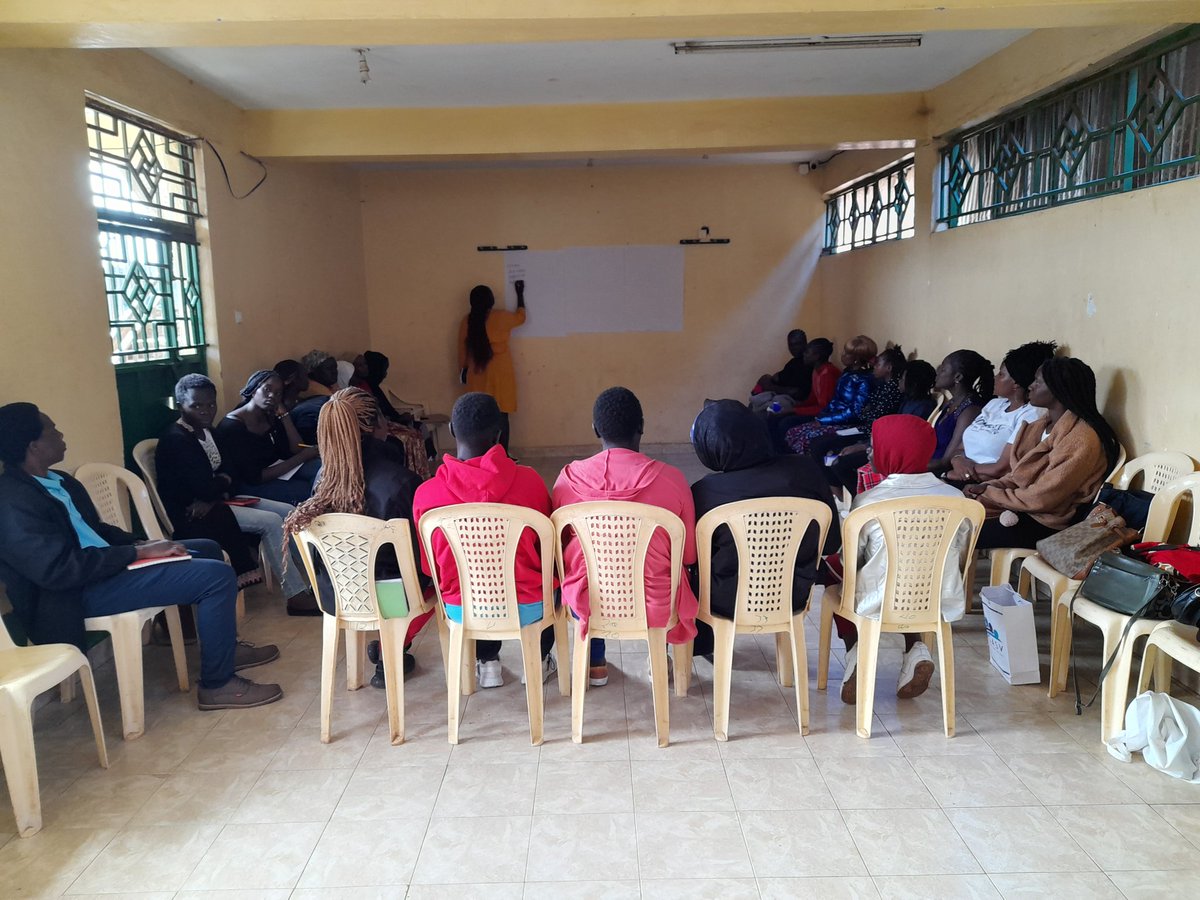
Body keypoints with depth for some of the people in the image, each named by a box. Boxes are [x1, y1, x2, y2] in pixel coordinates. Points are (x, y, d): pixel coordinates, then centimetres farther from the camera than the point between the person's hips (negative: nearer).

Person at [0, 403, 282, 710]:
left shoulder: (55, 480, 8)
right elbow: (60, 569, -28)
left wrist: (141, 544, 1)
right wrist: (139, 552, -21)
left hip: (100, 566, 11)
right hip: (79, 595, -10)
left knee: (208, 550, 18)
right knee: (217, 575, -19)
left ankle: (227, 648, 27)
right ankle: (218, 684, -6)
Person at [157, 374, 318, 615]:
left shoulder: (207, 431, 11)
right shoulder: (175, 440, -18)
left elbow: (229, 474, 7)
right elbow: (205, 488, -24)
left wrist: (212, 498, -14)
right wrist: (224, 482, -1)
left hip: (212, 502, 9)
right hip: (191, 516, -9)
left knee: (288, 512, -2)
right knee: (270, 522, -21)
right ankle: (296, 596, -17)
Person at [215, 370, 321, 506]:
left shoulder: (270, 417, 5)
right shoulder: (232, 427, -19)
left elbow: (297, 450, -3)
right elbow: (254, 478, -23)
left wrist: (284, 414, -9)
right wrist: (303, 456, -22)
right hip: (248, 485, -7)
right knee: (307, 491, -25)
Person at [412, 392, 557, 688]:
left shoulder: (426, 493, -14)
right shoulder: (528, 480, -16)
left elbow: (428, 566, 2)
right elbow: (548, 548, -1)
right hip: (528, 608, -1)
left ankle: (487, 663, 36)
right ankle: (539, 661, 38)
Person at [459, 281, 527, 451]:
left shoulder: (467, 321, -2)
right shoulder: (501, 317, -10)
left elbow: (462, 349, 5)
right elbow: (520, 317, 10)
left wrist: (462, 371, 18)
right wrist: (520, 294, 22)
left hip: (477, 375, 3)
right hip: (499, 374, -3)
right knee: (501, 416, 3)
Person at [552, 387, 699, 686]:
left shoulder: (569, 477, -11)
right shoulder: (670, 478, -14)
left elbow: (558, 548, 3)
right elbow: (689, 555, -4)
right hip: (655, 605, 0)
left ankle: (595, 664, 41)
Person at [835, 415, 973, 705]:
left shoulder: (868, 501, -13)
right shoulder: (954, 497, -4)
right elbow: (959, 557, 6)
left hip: (879, 605, -2)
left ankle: (855, 649, 7)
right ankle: (916, 649, 13)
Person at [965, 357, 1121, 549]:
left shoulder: (1081, 439, -19)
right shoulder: (1043, 426, 11)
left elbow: (1042, 499, -20)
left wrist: (989, 494, -11)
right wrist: (986, 487, -4)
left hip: (1046, 524, -8)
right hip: (1023, 506, 9)